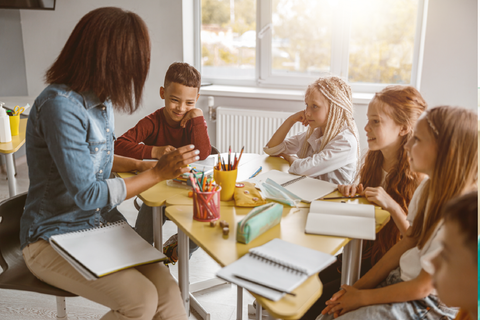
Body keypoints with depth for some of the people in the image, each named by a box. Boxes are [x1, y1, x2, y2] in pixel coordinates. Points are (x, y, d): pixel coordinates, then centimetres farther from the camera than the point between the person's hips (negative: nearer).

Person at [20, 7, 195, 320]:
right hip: (54, 238, -6)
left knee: (169, 294, -14)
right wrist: (157, 173, -16)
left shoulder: (103, 100, 5)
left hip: (104, 224, 7)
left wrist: (139, 164, 8)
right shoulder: (60, 106, -22)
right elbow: (86, 195, -22)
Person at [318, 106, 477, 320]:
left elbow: (422, 287, -21)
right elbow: (407, 243, 4)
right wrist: (359, 286, 0)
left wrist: (362, 297, -11)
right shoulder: (429, 188, -2)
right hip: (401, 280, 7)